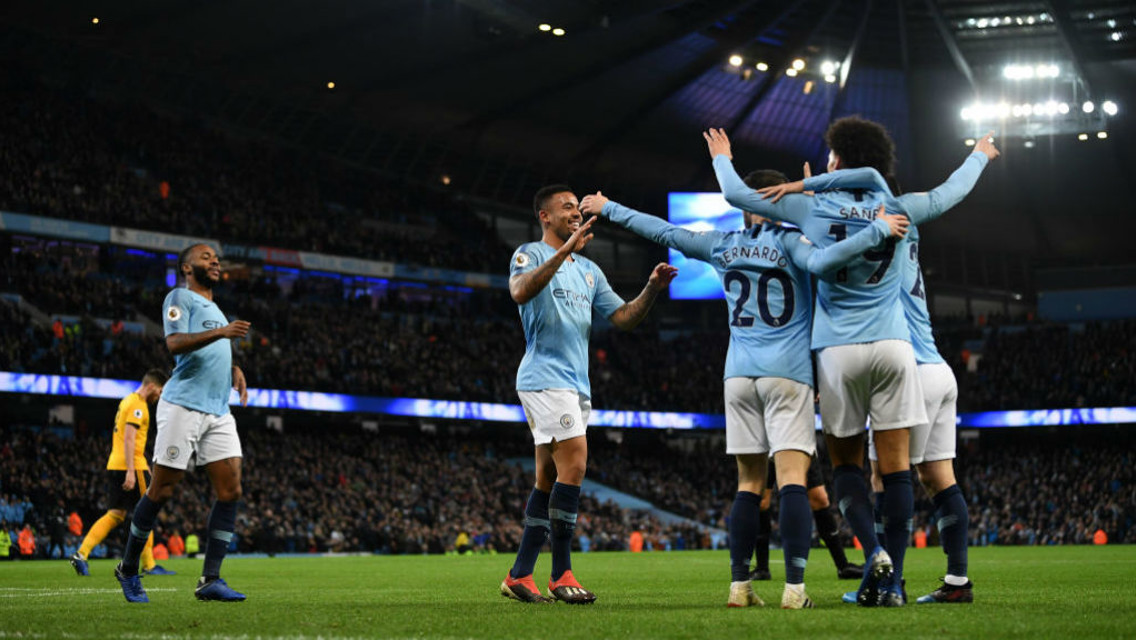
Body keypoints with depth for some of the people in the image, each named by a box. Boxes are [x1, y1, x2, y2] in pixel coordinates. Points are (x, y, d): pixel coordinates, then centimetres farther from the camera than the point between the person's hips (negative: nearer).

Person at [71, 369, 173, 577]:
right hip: (132, 467, -9)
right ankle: (148, 565, 2)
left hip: (115, 466, 9)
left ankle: (81, 555, -3)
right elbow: (129, 438, -20)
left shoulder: (127, 401, 20)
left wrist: (144, 464, 32)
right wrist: (131, 471, -24)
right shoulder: (138, 404, -11)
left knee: (115, 515, 7)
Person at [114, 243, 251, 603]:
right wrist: (221, 332, -27)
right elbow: (175, 343, -15)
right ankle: (128, 569, 13)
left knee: (230, 490, -6)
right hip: (183, 407, -8)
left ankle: (210, 580, -6)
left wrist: (234, 369, 16)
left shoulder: (214, 309, 27)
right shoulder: (180, 297, 1)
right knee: (162, 490, -4)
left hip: (218, 412, 8)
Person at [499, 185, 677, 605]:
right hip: (545, 377, -8)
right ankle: (561, 574, -13)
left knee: (549, 478, 6)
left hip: (576, 383, 9)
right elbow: (520, 292, -24)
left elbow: (624, 318, 19)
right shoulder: (531, 254, -2)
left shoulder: (588, 270, 22)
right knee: (574, 464, -17)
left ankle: (519, 576, 9)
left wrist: (652, 289, 1)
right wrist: (564, 250, -32)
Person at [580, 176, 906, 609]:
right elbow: (821, 262, -23)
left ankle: (739, 586, 6)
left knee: (749, 483, 10)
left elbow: (663, 232, 18)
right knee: (793, 481, -9)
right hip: (787, 374, -5)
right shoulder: (787, 241, -3)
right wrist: (879, 230, -19)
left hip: (740, 375, 5)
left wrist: (607, 209, 30)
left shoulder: (723, 245, 11)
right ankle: (794, 588, -18)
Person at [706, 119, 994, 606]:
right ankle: (892, 582, 0)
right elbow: (953, 191, 23)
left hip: (839, 351, -1)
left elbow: (737, 194, 8)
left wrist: (722, 157, 28)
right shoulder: (897, 210, 5)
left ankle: (874, 552, -13)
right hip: (892, 347, 1)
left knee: (845, 461, 10)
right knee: (895, 466, 2)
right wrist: (979, 157, 43)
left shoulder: (812, 208, 0)